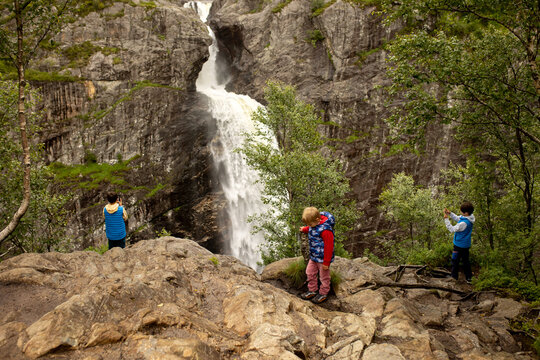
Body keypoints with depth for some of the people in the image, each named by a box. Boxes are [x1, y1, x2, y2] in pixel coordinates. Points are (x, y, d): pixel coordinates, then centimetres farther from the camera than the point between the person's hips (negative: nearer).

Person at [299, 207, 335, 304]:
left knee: (324, 276, 12)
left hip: (322, 258, -9)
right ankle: (312, 291, 38)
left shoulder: (325, 230, -32)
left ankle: (323, 294, 31)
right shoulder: (315, 224, -5)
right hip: (313, 256, 9)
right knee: (310, 272, 19)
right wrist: (304, 230, 18)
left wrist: (326, 262, -20)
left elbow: (329, 247, -25)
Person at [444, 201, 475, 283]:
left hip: (459, 245, -8)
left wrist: (446, 219, -19)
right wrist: (450, 213, -5)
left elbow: (452, 229, -22)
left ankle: (454, 277, 21)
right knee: (466, 261, 19)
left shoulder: (464, 223, -32)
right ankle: (468, 278, 27)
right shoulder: (470, 217, -5)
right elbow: (457, 218, 7)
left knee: (455, 261, 9)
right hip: (466, 244, 8)